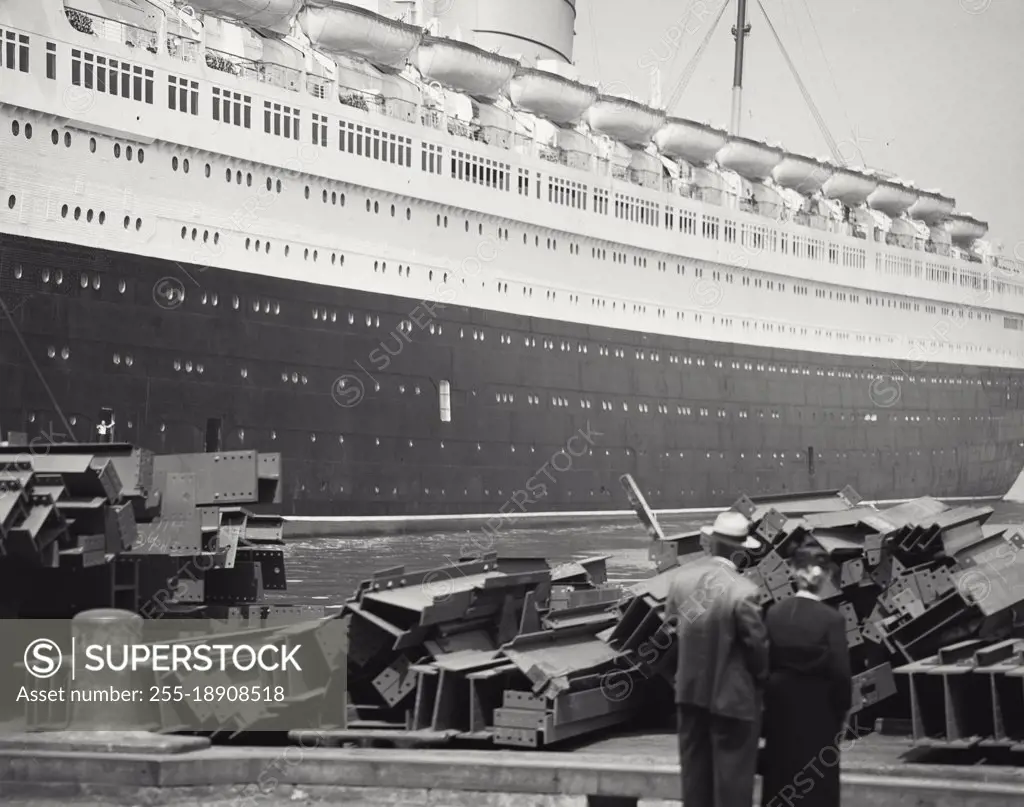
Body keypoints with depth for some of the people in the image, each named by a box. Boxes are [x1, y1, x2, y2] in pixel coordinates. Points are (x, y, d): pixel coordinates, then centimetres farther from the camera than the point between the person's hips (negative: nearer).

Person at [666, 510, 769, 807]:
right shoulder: (742, 591, -25)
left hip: (689, 689, 6)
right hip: (733, 695, -6)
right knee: (732, 772, 7)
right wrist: (762, 677, 4)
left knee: (695, 767, 18)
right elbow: (757, 645, -16)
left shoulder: (681, 576, -7)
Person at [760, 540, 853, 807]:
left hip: (781, 705, 3)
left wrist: (768, 699, 9)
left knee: (780, 779, 14)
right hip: (818, 710, -3)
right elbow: (840, 672, -13)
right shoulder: (832, 618, -14)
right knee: (817, 783, 6)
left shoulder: (774, 612, -6)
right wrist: (842, 709, 1)